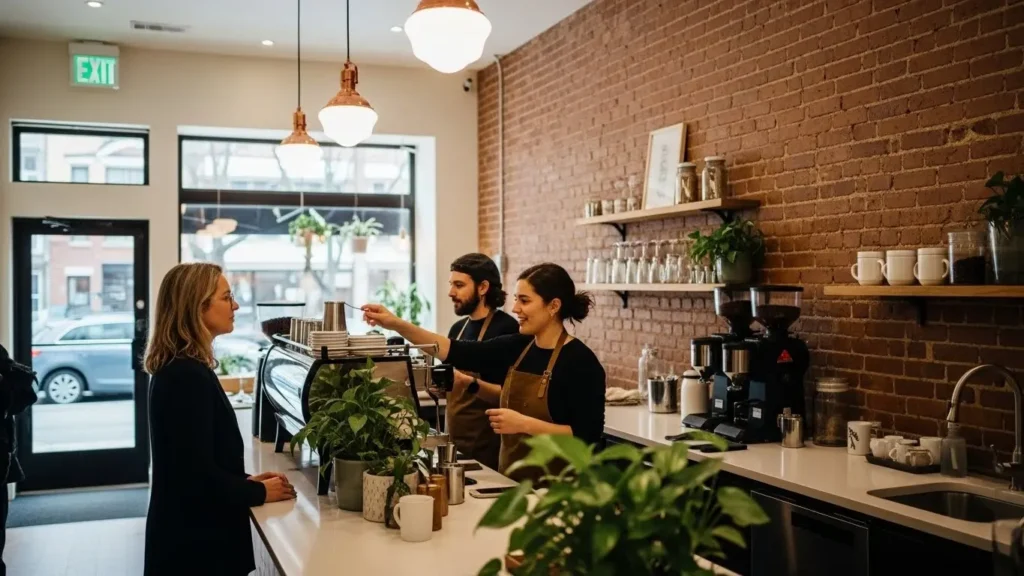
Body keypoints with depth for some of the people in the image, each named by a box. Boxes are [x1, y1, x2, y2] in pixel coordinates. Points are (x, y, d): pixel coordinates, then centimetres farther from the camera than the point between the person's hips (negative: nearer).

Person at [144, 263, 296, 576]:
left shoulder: (176, 369, 9)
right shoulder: (188, 376, -22)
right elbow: (199, 475, -23)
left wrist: (246, 480, 7)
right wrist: (260, 492, -10)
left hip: (189, 533, 10)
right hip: (196, 540, -10)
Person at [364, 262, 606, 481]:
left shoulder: (580, 361, -16)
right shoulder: (517, 347, 3)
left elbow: (588, 435, -19)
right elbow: (457, 351, -2)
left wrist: (525, 424, -24)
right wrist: (398, 325, -10)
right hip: (510, 479, 6)